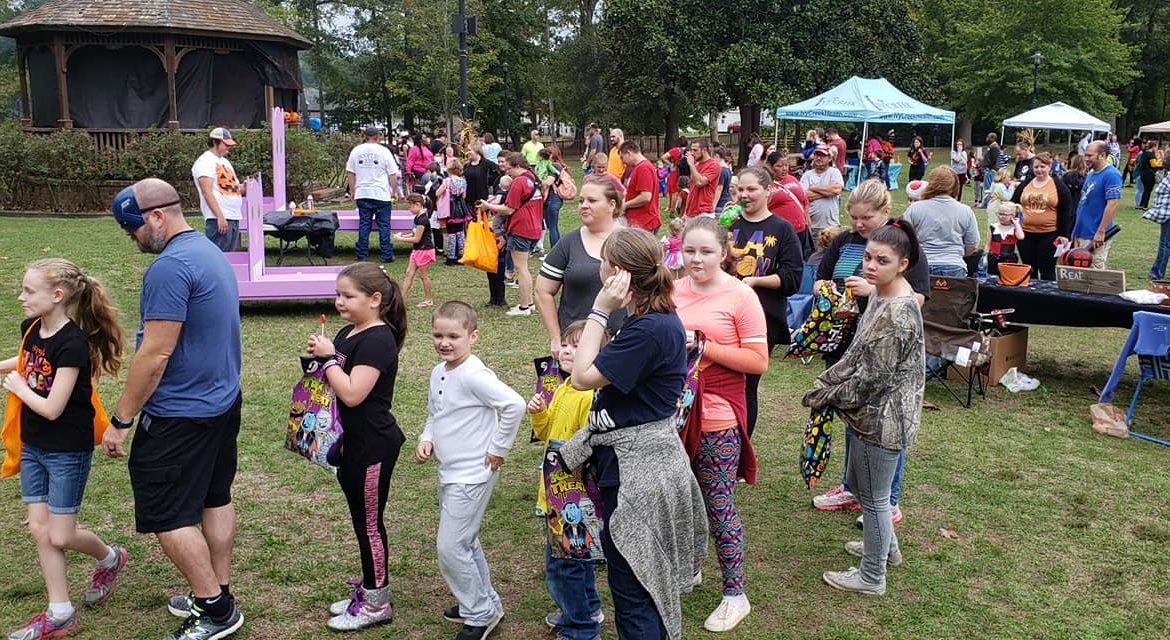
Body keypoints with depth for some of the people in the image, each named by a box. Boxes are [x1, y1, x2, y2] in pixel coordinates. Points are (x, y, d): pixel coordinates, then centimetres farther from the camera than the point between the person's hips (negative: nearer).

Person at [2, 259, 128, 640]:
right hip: (33, 447, 8)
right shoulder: (32, 327, 0)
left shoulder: (72, 344, -24)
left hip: (67, 451, -8)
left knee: (60, 537, 1)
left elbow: (52, 408, -24)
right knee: (39, 530, 9)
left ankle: (109, 559, 32)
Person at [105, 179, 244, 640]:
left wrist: (121, 420, -16)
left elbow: (156, 352, -24)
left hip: (181, 414, -10)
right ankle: (218, 595, 30)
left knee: (167, 515, 1)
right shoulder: (210, 252, 10)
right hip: (223, 401, 10)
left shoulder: (170, 267, -21)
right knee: (214, 498, 18)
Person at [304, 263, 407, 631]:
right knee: (361, 519, 18)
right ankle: (369, 587, 32)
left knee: (369, 522, 2)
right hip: (350, 443, 9)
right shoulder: (347, 333, 9)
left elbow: (352, 393, -26)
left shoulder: (377, 341, -20)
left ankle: (377, 603, 15)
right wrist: (320, 355, -1)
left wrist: (329, 356, -19)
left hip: (372, 447, -9)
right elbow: (330, 380, 17)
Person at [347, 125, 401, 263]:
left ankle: (362, 254, 10)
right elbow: (393, 175, -4)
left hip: (362, 194, 3)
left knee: (364, 223, 8)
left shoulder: (356, 151, 6)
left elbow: (350, 174, 9)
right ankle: (387, 255, 3)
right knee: (384, 224, 3)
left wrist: (352, 191, 17)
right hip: (382, 195, -3)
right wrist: (394, 192, 6)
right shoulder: (384, 151, -3)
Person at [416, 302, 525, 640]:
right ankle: (482, 600, 37)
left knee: (450, 548, -4)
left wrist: (498, 449, -22)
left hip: (471, 475, -9)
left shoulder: (472, 375, -22)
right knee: (465, 542, 20)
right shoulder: (438, 373, 5)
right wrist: (426, 440, 1)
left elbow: (514, 404, -30)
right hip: (449, 472, 9)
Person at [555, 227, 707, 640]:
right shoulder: (657, 318, 7)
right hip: (639, 455, 10)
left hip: (636, 466, -10)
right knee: (629, 574, 24)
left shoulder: (649, 329, -25)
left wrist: (600, 310, -19)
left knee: (632, 585, 4)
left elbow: (583, 377, -21)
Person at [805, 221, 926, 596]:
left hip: (882, 417, -10)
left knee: (873, 496, 7)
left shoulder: (898, 314, -27)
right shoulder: (882, 295, 3)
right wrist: (825, 383, 5)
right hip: (874, 413, 10)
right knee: (861, 482, 26)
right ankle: (886, 546, 47)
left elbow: (872, 377, -24)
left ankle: (872, 576, 25)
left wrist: (828, 396, -11)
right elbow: (858, 354, 12)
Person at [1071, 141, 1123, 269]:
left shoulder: (1111, 175, -12)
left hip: (1095, 237, -9)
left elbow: (1112, 204, -19)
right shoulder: (1090, 174, 15)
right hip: (1081, 234, 9)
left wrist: (1101, 232, -21)